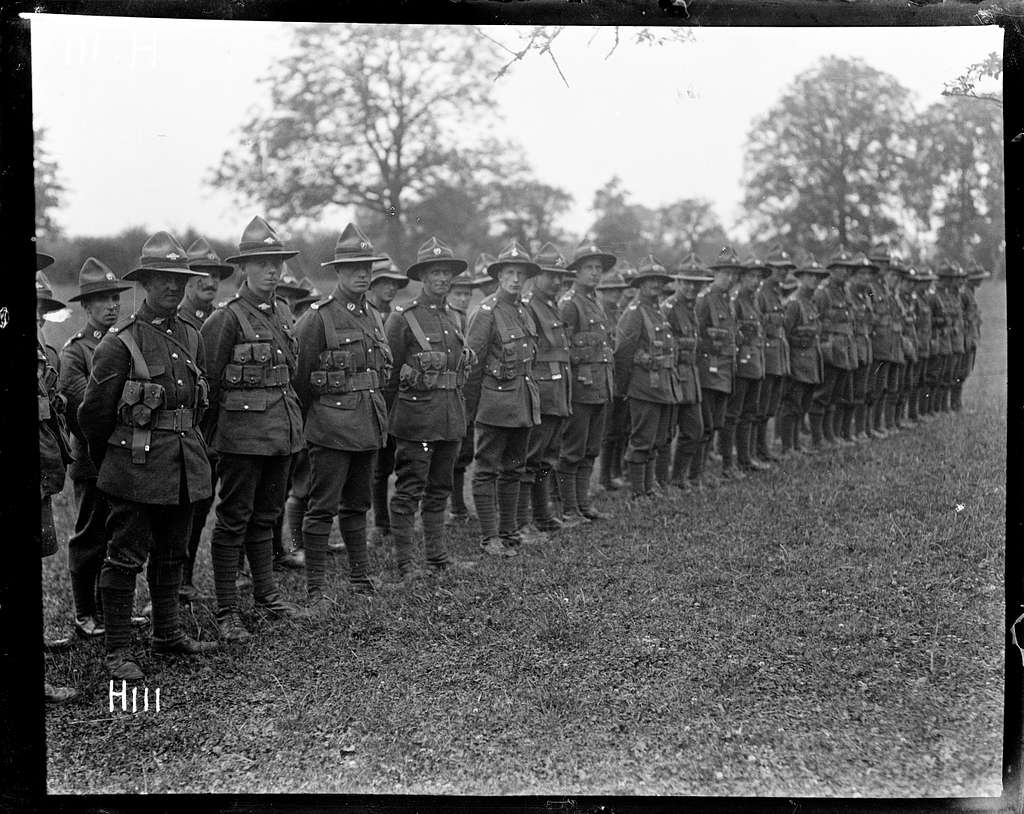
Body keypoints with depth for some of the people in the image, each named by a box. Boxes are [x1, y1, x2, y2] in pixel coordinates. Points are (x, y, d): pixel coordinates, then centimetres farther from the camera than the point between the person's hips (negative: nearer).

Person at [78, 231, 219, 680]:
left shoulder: (192, 339, 9)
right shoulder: (121, 342, -10)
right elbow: (94, 413, -5)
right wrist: (109, 463, 5)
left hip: (185, 466, 6)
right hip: (136, 470, -6)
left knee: (171, 553, 17)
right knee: (125, 556, 0)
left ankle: (168, 632, 31)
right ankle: (118, 649, 7)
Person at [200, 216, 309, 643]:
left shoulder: (284, 315, 12)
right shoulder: (227, 318, -10)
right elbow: (207, 382, -7)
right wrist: (208, 438, -5)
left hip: (283, 429, 7)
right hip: (242, 430, -7)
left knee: (266, 516, 16)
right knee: (233, 520, -1)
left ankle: (267, 596, 26)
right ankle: (226, 611, 4)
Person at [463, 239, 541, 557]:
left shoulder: (523, 311, 13)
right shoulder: (486, 312, -11)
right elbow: (472, 363, -10)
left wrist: (529, 393, 16)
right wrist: (469, 407, -8)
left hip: (524, 401, 8)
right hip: (496, 400, -8)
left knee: (514, 469, 13)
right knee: (488, 469, -1)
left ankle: (508, 532, 22)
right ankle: (489, 537, 3)